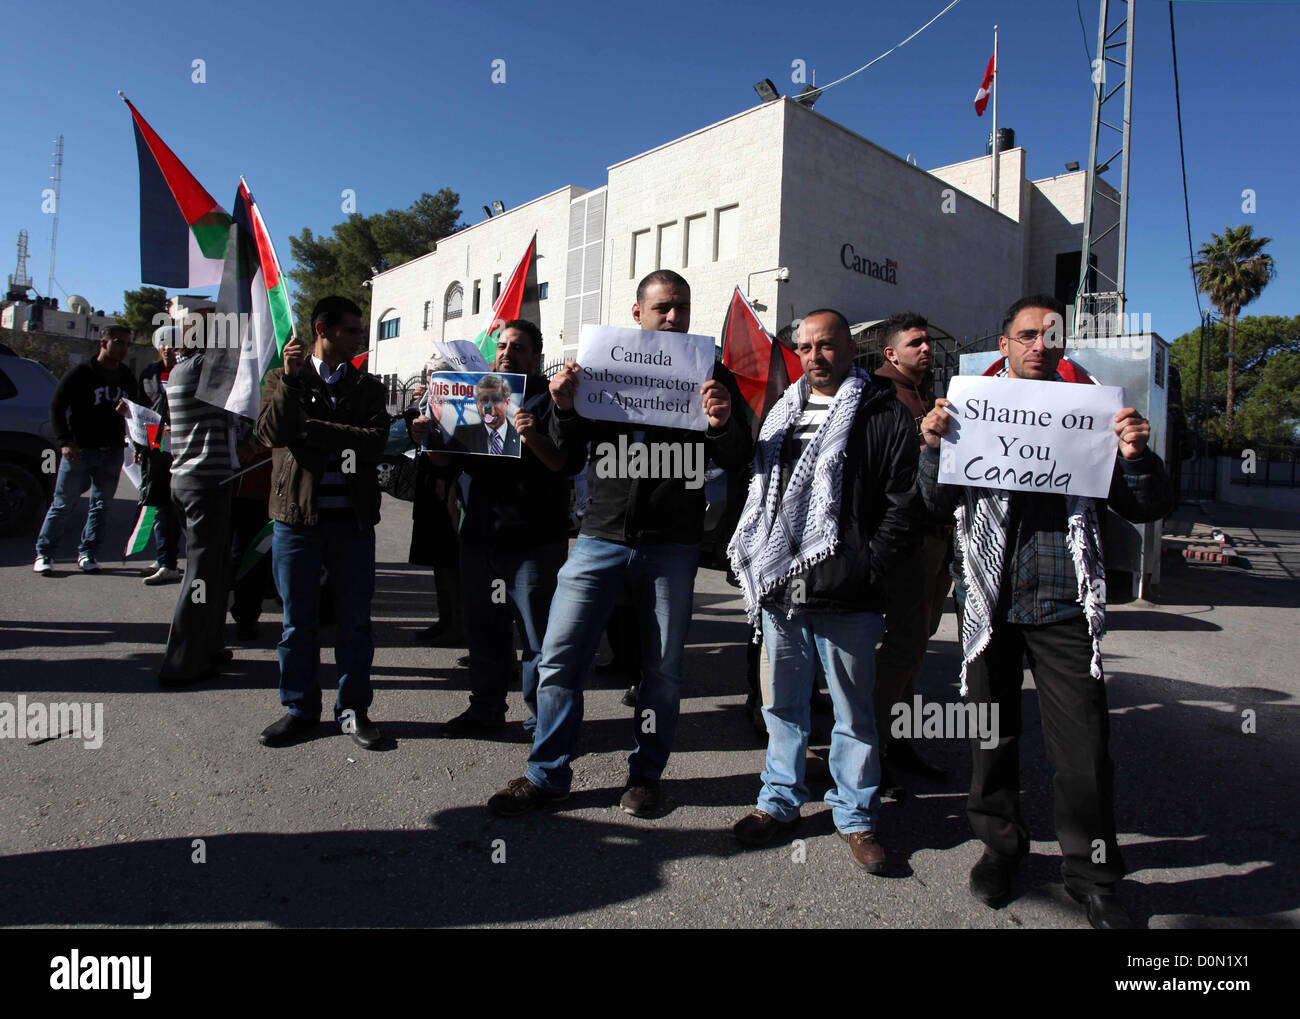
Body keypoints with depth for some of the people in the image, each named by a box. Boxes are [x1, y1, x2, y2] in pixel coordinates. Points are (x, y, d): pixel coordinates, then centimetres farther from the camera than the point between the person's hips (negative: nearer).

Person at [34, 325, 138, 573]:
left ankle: (87, 553, 13)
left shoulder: (127, 378, 11)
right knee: (62, 503, 0)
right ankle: (44, 553, 10)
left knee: (100, 505, 6)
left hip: (112, 453, 4)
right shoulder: (81, 372, -3)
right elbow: (56, 407, -3)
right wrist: (65, 441, -12)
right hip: (79, 450, -4)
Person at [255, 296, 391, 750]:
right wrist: (291, 378, -16)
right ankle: (300, 709, 24)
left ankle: (353, 708, 21)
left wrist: (309, 428, -12)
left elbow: (375, 441, -10)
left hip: (353, 520, 0)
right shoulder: (280, 379, 9)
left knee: (354, 621, 6)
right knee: (298, 622, 9)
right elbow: (271, 432, -9)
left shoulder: (369, 387, 9)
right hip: (297, 517, 0)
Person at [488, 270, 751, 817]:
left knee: (662, 669, 7)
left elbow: (736, 463, 1)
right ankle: (547, 776, 17)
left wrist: (723, 424, -20)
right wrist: (564, 408, -13)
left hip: (672, 546, 0)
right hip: (601, 535, 1)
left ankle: (645, 775, 27)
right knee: (559, 658, 0)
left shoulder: (710, 375, 6)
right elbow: (566, 452, 8)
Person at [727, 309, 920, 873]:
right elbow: (755, 488, 20)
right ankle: (779, 801, 32)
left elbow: (903, 505, -6)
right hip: (780, 588, 5)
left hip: (844, 594, -5)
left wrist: (867, 568, -13)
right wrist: (757, 564, 10)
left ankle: (855, 815, 25)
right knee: (782, 702, 16)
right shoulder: (781, 413, 15)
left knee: (853, 710, 8)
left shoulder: (885, 415, -1)